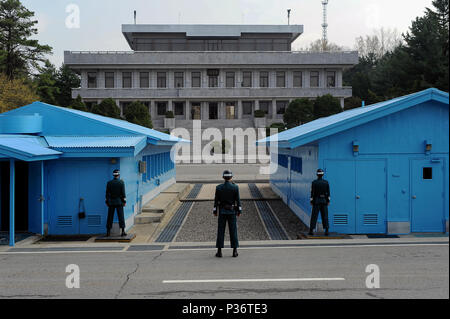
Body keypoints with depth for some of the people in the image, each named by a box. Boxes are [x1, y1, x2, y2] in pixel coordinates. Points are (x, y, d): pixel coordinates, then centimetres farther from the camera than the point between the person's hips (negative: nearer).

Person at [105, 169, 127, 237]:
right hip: (119, 202, -2)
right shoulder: (121, 182, -7)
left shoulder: (109, 183, -1)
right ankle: (123, 231, -3)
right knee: (121, 216, 0)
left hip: (111, 202, 2)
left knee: (110, 217, 7)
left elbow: (107, 193, 1)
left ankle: (108, 231, 8)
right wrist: (124, 201, -3)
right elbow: (123, 193, -8)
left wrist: (107, 202, 9)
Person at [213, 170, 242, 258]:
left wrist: (215, 211, 7)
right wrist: (239, 211, 3)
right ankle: (235, 251, 7)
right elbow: (238, 200, -5)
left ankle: (219, 251, 4)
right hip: (232, 211, 0)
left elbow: (216, 201, -2)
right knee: (233, 231, 5)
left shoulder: (219, 187, -5)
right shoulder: (235, 187, -6)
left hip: (222, 211, 0)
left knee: (221, 231, 4)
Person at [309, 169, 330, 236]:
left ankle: (311, 231, 2)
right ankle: (326, 231, 1)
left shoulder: (314, 182, -7)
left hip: (316, 201, -2)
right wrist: (328, 201, 10)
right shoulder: (326, 182, 0)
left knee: (314, 216, 2)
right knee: (325, 216, 5)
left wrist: (311, 201, 0)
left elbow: (312, 193, -7)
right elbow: (328, 193, 2)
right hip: (324, 201, 2)